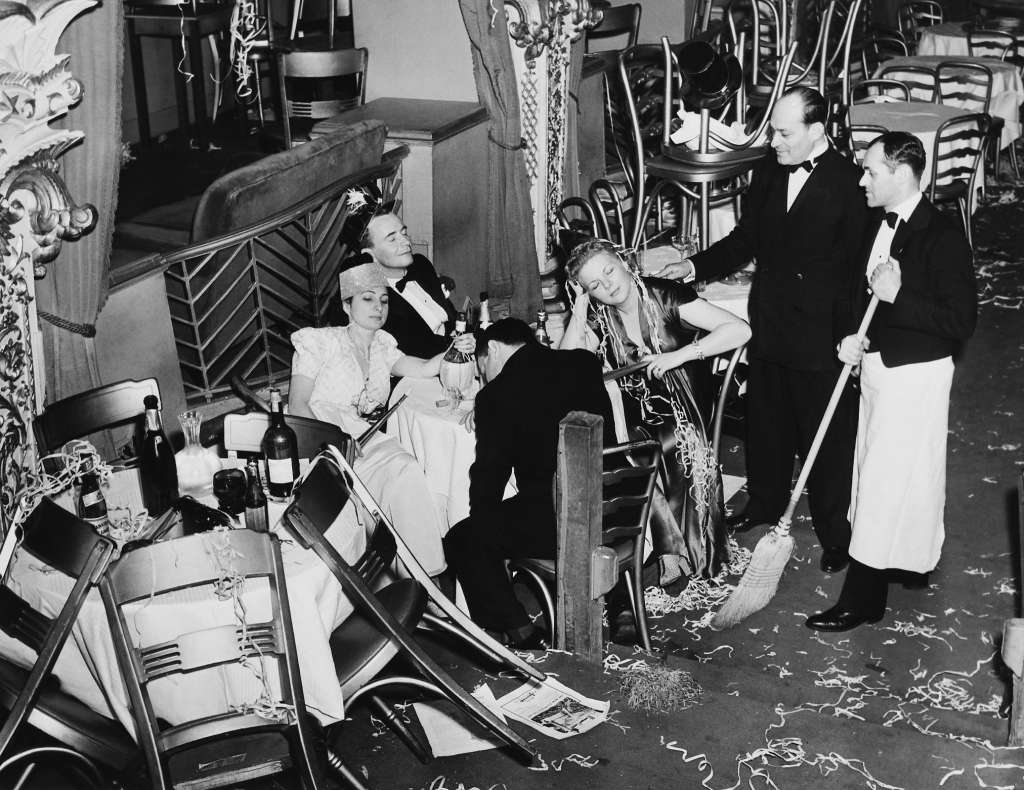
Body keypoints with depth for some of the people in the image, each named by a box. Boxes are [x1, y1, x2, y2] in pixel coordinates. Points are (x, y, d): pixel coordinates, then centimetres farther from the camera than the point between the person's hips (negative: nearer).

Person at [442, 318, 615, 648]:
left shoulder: (496, 395, -7)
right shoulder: (585, 364, 8)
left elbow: (490, 472, -1)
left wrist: (481, 519, 20)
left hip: (555, 522, -7)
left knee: (462, 541, 12)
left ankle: (519, 633, 9)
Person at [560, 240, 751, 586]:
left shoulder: (665, 296, -12)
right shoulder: (598, 318, 0)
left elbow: (740, 330, -19)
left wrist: (677, 356, -26)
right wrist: (579, 311, -14)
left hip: (685, 412, -3)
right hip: (639, 420, 3)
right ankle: (673, 552, -14)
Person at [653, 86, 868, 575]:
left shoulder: (848, 183, -14)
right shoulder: (767, 172, 5)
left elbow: (860, 265, -13)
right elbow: (745, 240, 13)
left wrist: (854, 336, -17)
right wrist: (694, 267, 0)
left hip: (822, 337, -6)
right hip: (769, 328, 6)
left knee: (827, 438, 5)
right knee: (766, 425, 21)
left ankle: (835, 534, 21)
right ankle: (765, 503, 43)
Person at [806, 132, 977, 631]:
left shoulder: (942, 236, -18)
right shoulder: (876, 225, 5)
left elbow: (962, 321, -19)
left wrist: (898, 295, -27)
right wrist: (854, 337, -3)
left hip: (915, 374, -8)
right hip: (876, 363, 8)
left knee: (886, 479, -4)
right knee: (877, 472, 19)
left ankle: (861, 600, 2)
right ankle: (913, 555, 40)